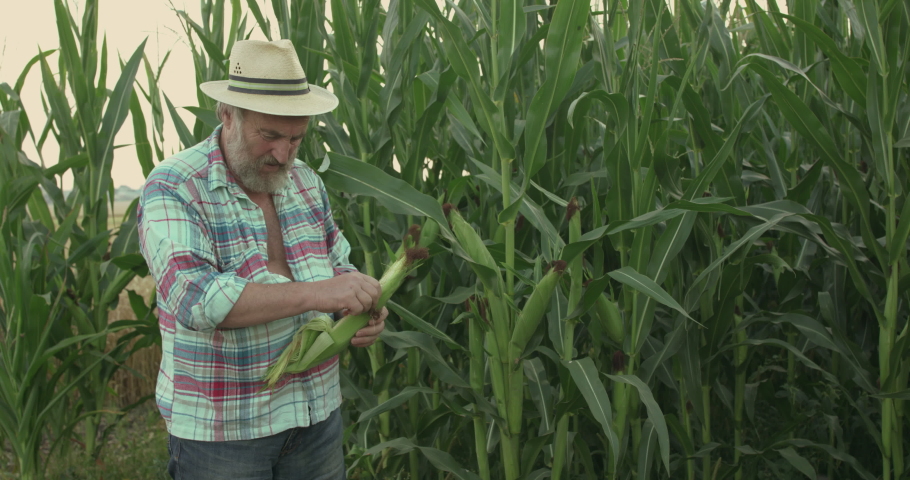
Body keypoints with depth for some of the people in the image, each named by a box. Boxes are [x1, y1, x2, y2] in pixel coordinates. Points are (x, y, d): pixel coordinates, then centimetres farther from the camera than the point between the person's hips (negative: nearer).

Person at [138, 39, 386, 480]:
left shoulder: (304, 181, 6)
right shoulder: (171, 189, -13)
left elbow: (339, 266, 15)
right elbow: (195, 298, -27)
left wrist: (362, 311, -9)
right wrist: (314, 294, -33)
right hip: (219, 427, -5)